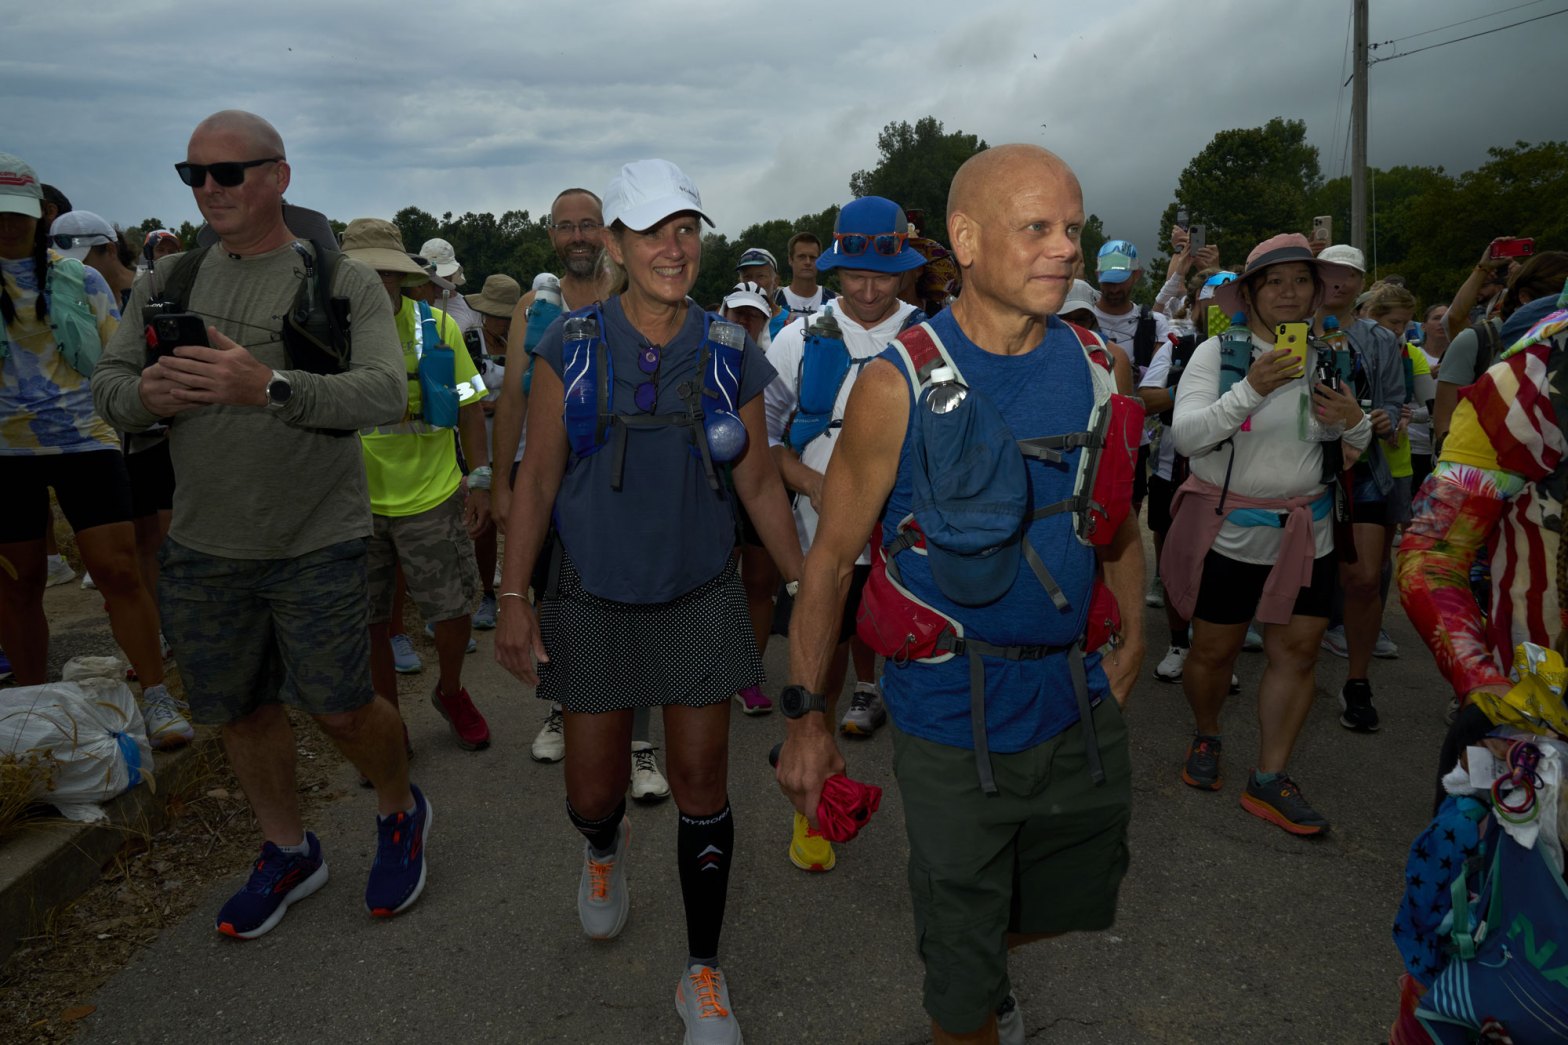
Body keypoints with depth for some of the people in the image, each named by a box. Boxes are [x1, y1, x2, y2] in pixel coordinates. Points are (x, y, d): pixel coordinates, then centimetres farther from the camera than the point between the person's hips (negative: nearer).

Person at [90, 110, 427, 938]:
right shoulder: (169, 280, 8)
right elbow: (106, 383, 8)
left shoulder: (342, 282, -7)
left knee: (338, 707, -1)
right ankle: (288, 852, 38)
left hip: (316, 544, -5)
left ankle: (400, 814, 31)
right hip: (201, 546, 5)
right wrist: (144, 395, -16)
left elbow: (385, 394, -21)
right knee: (241, 711, 15)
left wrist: (269, 387, -35)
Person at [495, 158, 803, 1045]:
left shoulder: (730, 354, -3)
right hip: (594, 599, 0)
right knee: (593, 792, 10)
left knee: (703, 786, 5)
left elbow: (760, 484, 3)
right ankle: (606, 846, 50)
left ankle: (704, 974, 25)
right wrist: (514, 595, -5)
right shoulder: (573, 347, -6)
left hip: (701, 597, 1)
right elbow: (538, 476, -2)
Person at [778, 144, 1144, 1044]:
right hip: (954, 722, -5)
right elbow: (832, 556, -11)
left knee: (1080, 904, 26)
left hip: (1082, 706, 5)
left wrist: (1132, 641, 7)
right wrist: (806, 716, -10)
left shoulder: (1095, 366, -1)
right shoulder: (899, 384, -15)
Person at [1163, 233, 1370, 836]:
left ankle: (1269, 780, 15)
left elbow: (1353, 453, 16)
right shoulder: (1218, 352, -7)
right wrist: (1251, 390, -30)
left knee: (1298, 651, 3)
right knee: (1213, 650, 4)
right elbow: (1186, 435, -18)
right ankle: (1206, 737, 34)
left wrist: (1355, 423, -8)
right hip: (1229, 530, -4)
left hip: (1307, 531, 4)